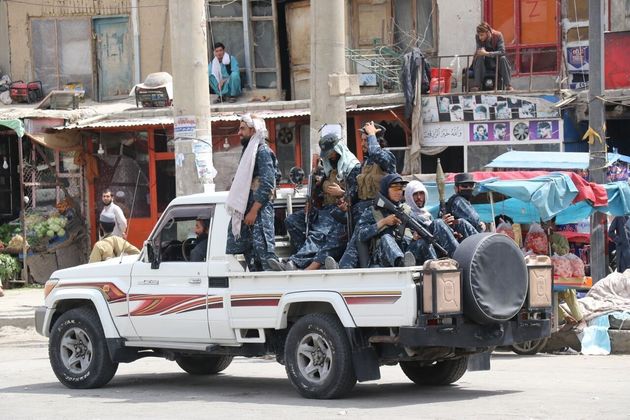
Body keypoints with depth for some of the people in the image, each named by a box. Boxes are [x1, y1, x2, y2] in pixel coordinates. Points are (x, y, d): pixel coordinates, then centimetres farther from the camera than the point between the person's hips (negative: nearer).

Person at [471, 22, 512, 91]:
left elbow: (502, 52, -28)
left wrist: (487, 53, -40)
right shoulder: (477, 37, -13)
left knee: (503, 58, -31)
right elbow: (479, 51, -14)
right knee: (480, 58, -30)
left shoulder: (498, 35, -18)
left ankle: (508, 85, -32)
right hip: (485, 63, 1)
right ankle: (476, 86, -36)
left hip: (497, 61, -1)